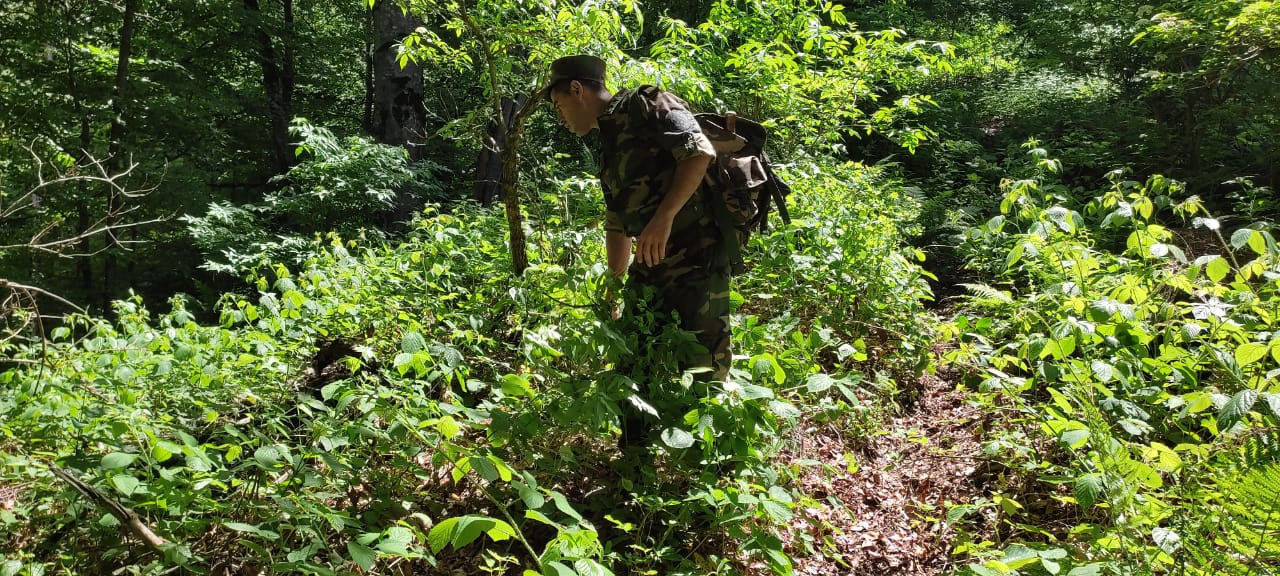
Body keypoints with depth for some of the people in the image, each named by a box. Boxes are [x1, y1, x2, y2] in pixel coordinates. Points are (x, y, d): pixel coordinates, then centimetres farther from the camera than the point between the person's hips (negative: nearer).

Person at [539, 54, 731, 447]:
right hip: (649, 268, 9)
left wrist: (664, 218, -22)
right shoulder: (609, 146, 21)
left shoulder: (645, 105, -5)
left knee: (702, 369, -3)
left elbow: (701, 152, -18)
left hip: (697, 257, -9)